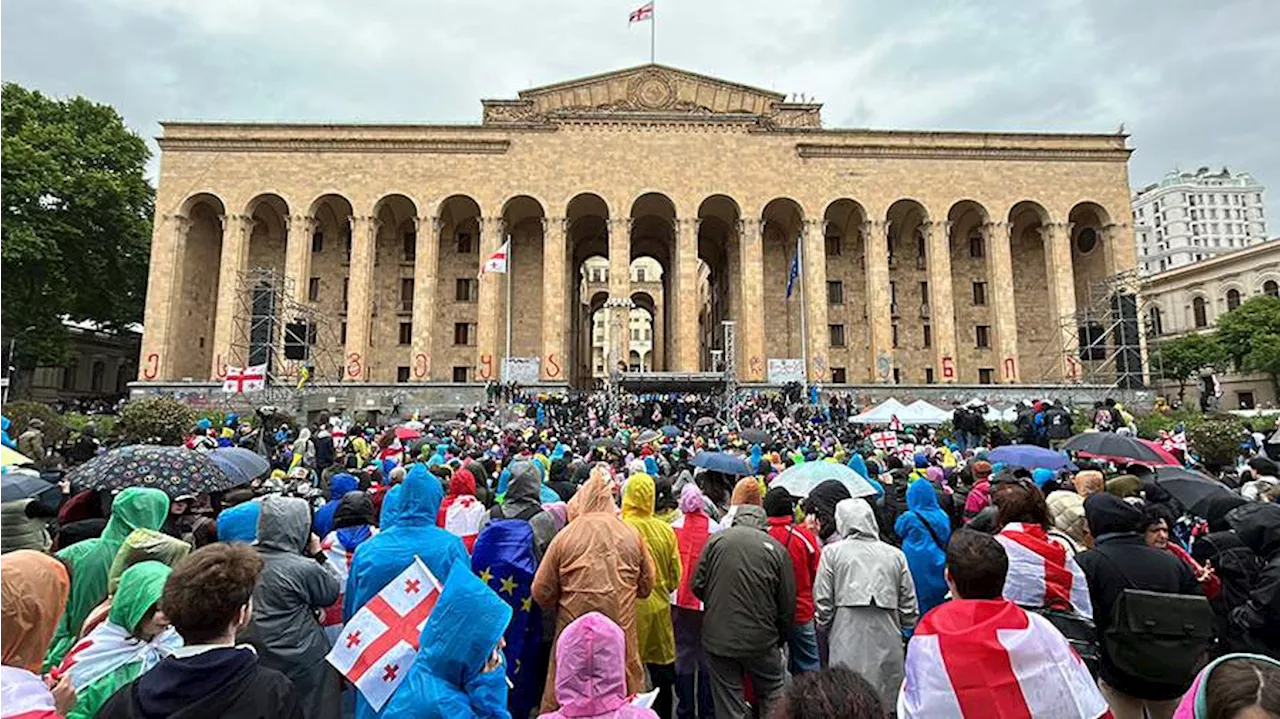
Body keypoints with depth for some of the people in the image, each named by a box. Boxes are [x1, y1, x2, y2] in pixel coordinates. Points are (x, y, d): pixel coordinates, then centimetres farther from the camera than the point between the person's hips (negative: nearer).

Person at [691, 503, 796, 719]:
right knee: (772, 697, 21)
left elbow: (698, 586, -1)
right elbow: (787, 603, 0)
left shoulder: (716, 540, -5)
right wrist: (782, 637, 16)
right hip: (761, 639, 0)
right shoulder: (776, 548, -5)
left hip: (718, 638, 1)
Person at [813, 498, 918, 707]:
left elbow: (823, 604, -3)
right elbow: (910, 608, 6)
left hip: (847, 645, -2)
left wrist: (824, 626, 13)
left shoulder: (832, 552, -4)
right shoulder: (896, 554, 4)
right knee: (887, 702, 14)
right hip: (888, 645, 3)